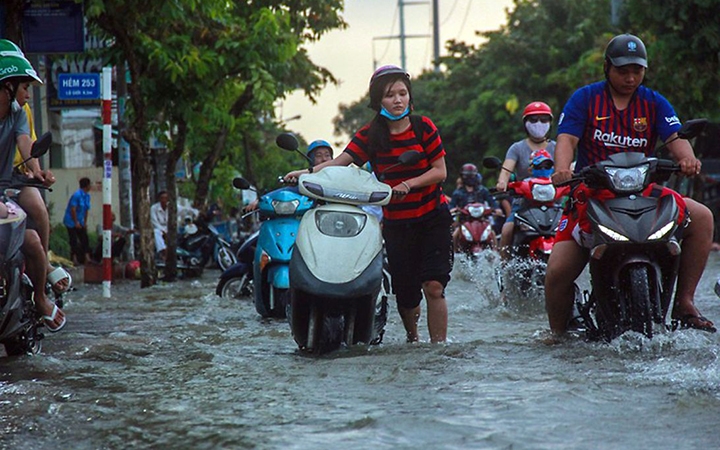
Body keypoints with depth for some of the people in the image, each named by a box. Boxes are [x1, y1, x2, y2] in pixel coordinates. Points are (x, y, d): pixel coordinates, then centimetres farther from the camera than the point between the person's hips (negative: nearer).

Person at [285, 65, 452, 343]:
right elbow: (339, 162, -11)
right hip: (396, 223, 1)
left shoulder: (423, 127, -2)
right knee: (405, 292, 3)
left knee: (433, 286, -15)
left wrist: (409, 184, -19)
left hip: (433, 218, -1)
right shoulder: (370, 135, 1)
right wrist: (307, 172, -27)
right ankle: (412, 337, 30)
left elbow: (440, 171, -4)